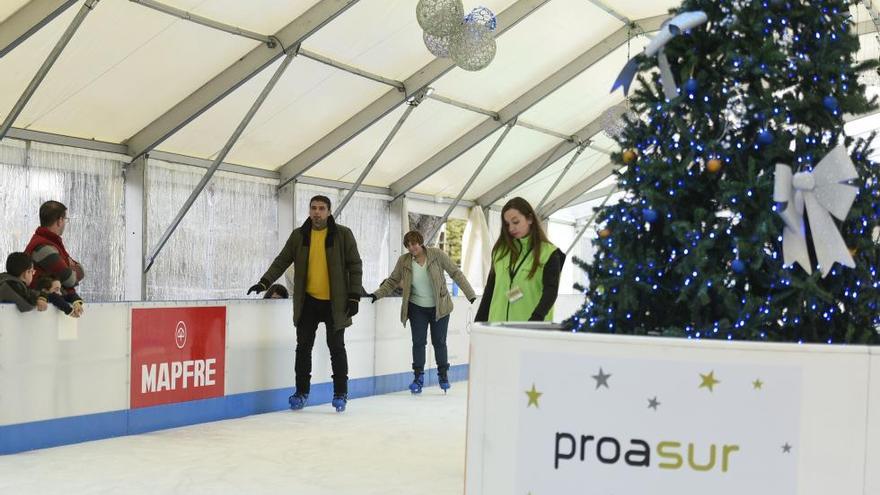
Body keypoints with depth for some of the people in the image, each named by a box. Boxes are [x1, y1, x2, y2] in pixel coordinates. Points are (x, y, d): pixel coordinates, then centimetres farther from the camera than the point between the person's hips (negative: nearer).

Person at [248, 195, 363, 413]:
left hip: (335, 302, -3)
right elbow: (282, 261, 6)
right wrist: (264, 282, -7)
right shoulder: (299, 235, 5)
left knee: (336, 348, 3)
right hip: (308, 301, 3)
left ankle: (340, 393, 14)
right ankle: (301, 391, 18)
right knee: (303, 347, 6)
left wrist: (354, 296, -8)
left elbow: (355, 266, -2)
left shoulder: (343, 234, -3)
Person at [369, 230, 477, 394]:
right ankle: (418, 377, 10)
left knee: (439, 342, 6)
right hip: (417, 308, 1)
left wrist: (470, 294, -11)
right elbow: (392, 281, 2)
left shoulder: (436, 254, -12)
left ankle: (443, 375, 22)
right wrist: (377, 294, -12)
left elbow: (456, 273, -7)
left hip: (439, 307, -1)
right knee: (418, 342, -1)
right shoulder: (403, 261, -7)